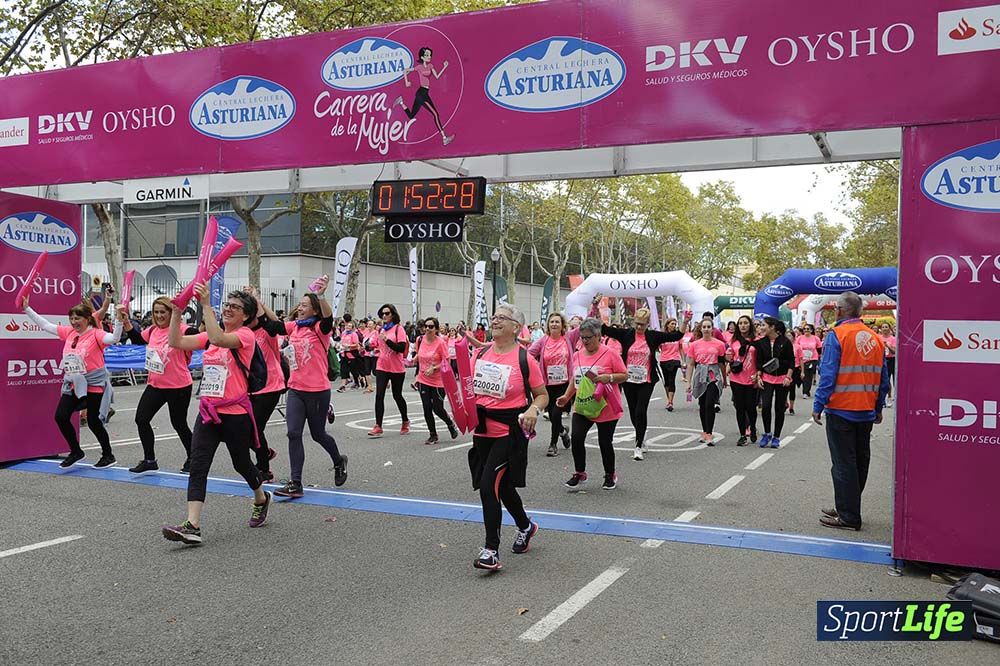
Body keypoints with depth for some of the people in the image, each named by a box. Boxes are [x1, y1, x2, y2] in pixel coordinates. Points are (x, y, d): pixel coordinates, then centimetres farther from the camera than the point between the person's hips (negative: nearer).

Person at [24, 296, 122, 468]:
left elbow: (114, 339, -31)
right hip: (73, 384, 7)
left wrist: (119, 320, -43)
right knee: (60, 417, 3)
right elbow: (45, 325, 13)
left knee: (93, 422, 0)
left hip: (94, 385, -7)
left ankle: (108, 456, 18)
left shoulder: (96, 334, -13)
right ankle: (76, 452, 22)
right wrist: (27, 308, 12)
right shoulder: (69, 332, 6)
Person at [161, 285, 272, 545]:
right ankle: (192, 526, -11)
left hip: (235, 413, -6)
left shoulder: (245, 335, -9)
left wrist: (206, 305, -28)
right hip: (208, 411, 6)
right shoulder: (210, 335, 13)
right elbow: (176, 342, 6)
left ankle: (261, 499, 41)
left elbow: (219, 339, -29)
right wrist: (176, 312, -4)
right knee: (197, 467, -8)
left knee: (241, 463, 13)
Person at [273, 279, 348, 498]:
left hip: (317, 391, -5)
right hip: (295, 390, 5)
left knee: (318, 434, 11)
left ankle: (339, 461, 40)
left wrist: (321, 295, -47)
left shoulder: (320, 328, -10)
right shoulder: (294, 327, 8)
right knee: (293, 434, -5)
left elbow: (328, 316, -29)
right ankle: (295, 483, -1)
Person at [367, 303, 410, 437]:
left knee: (397, 395, 10)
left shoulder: (398, 328, -8)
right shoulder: (381, 329, 8)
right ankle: (378, 427, -7)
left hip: (397, 369, -4)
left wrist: (386, 340, -25)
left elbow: (402, 348, -20)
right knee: (379, 396, -7)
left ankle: (405, 422, 32)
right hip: (382, 367, 4)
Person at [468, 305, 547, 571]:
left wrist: (534, 409, -20)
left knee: (488, 484, -14)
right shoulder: (480, 353, 5)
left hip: (510, 431, -6)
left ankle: (491, 549, -3)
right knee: (502, 485, 18)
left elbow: (542, 394, 0)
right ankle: (525, 526, 44)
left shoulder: (525, 359, -9)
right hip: (483, 429, 6)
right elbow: (470, 387, 17)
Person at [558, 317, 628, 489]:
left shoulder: (610, 353, -8)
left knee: (605, 442, 5)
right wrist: (566, 396, 5)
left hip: (606, 408, -4)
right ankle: (579, 474, 8)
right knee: (577, 437, -11)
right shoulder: (577, 355, 7)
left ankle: (610, 475, 28)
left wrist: (609, 377, -22)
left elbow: (624, 375, -6)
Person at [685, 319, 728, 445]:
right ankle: (705, 432, 21)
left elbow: (722, 363, 7)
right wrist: (689, 382, 5)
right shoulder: (694, 344, 5)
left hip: (713, 376, -3)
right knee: (702, 405, 9)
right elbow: (690, 364, 8)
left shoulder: (719, 344, 0)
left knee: (710, 404, -12)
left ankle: (709, 434, -9)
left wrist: (725, 379, 13)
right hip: (700, 376, 3)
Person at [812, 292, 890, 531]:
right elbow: (884, 379, 11)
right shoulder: (875, 339, 7)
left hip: (841, 410, -6)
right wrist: (878, 408, 19)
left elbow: (828, 375, -17)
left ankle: (848, 517, 2)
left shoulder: (837, 336, -12)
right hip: (867, 412, 7)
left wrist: (818, 406, -12)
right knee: (860, 462, 15)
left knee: (843, 464, -1)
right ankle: (848, 509, 26)